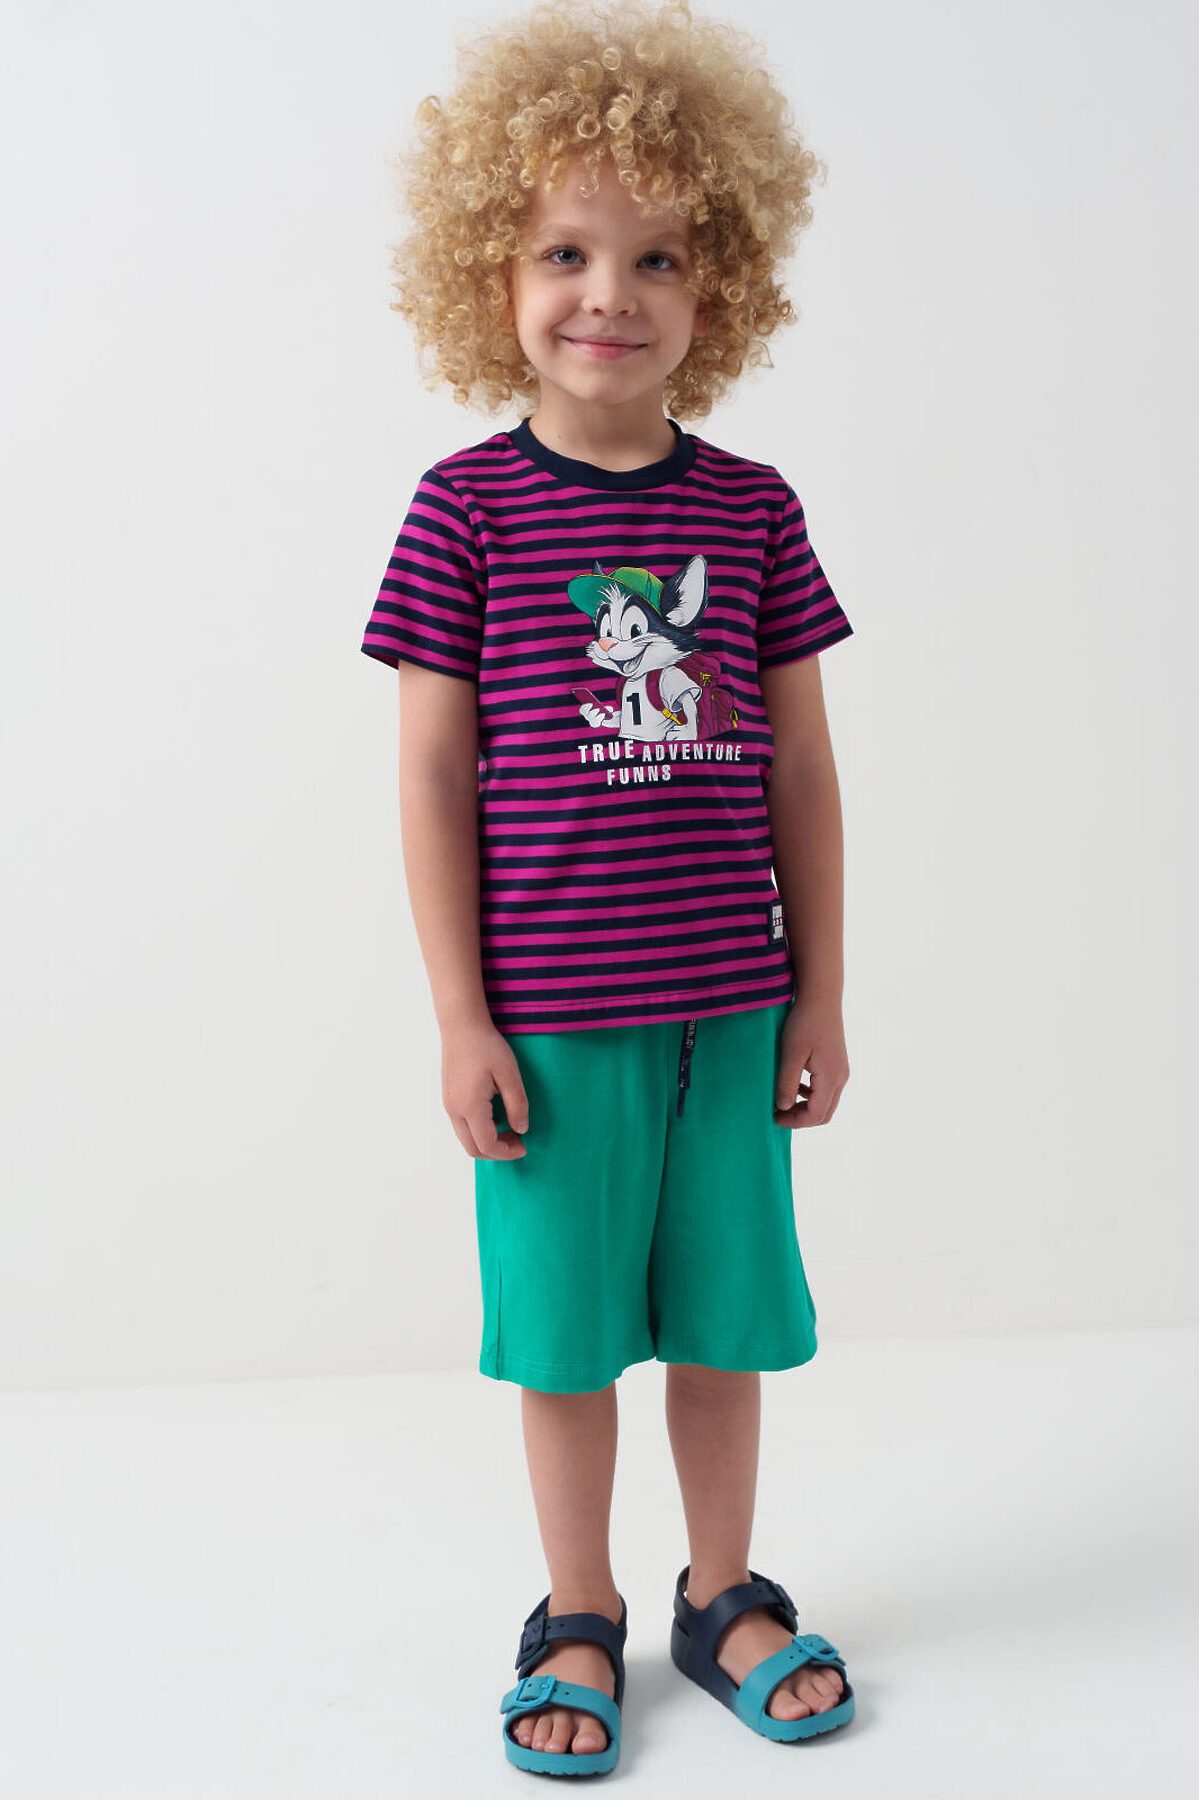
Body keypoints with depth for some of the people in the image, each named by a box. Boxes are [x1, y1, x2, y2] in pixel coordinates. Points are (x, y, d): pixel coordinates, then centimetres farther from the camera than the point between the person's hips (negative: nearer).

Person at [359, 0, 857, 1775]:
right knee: (567, 1329, 11)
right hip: (550, 1015, -2)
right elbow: (434, 777, -5)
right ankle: (578, 1617, 32)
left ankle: (726, 1592, 36)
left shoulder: (751, 508, 2)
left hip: (731, 1005, 3)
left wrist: (820, 995, 6)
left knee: (723, 1316, 15)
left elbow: (800, 770, 6)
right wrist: (462, 1020, -7)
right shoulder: (467, 508, -5)